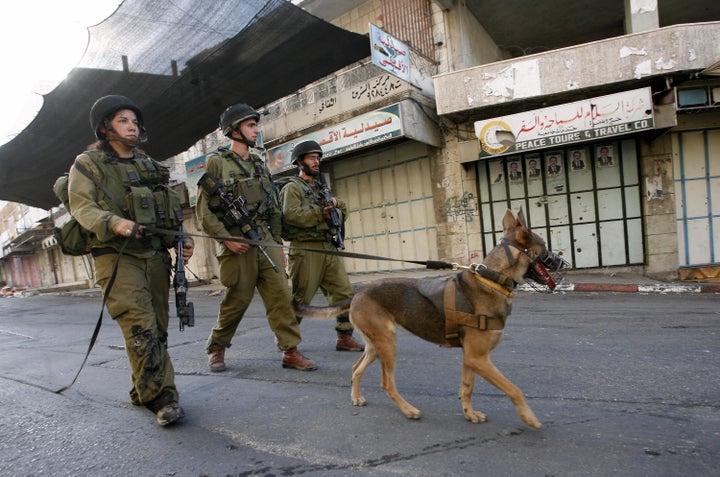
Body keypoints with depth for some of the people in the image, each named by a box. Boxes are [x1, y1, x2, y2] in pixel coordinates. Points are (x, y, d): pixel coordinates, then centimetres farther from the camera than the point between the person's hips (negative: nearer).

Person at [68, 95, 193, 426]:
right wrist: (115, 223, -25)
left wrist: (182, 239, 4)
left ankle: (145, 393, 21)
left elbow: (171, 210, 19)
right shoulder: (88, 163, 5)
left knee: (157, 329, 7)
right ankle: (161, 396, -5)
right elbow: (82, 206, -7)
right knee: (141, 329, -14)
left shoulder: (149, 165, 20)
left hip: (156, 256, 5)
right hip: (117, 256, -5)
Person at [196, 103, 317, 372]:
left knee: (281, 295, -2)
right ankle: (216, 348, 25)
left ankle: (291, 352, 4)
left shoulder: (260, 164, 18)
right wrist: (226, 238, -15)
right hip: (237, 243, -5)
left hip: (266, 241, 5)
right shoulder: (217, 162, 0)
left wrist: (278, 243, 16)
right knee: (237, 301, 3)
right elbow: (204, 209, -5)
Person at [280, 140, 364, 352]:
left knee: (344, 293, 2)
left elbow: (343, 211, 19)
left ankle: (345, 337, 10)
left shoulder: (321, 187, 23)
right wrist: (321, 213, -12)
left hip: (329, 248, 7)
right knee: (300, 299, 0)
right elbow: (292, 215, -17)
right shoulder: (293, 188, 0)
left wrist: (336, 203, -3)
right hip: (306, 249, -7)